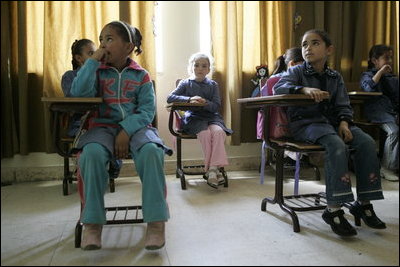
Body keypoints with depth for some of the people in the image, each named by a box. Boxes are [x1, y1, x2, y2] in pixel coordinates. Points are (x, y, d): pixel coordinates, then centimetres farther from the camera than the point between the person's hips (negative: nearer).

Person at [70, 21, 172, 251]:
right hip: (103, 126, 1)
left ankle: (156, 221, -25)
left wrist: (127, 131, -18)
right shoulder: (97, 71, 11)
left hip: (136, 126, 0)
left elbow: (147, 110, -2)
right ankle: (92, 223, -22)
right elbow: (78, 93, -7)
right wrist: (93, 60, -6)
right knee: (91, 153, -34)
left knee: (151, 151, -34)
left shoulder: (141, 75, 8)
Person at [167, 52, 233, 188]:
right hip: (194, 117, -2)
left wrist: (204, 103, -18)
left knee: (218, 131, -31)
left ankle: (213, 168, -32)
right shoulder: (185, 83, 10)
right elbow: (170, 98, -3)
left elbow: (216, 106, 4)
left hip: (211, 116, 2)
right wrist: (189, 99, -17)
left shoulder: (213, 85, 14)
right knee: (205, 133, -32)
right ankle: (211, 169, -25)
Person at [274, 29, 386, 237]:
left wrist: (344, 122, -10)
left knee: (366, 142, -18)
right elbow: (279, 87, -16)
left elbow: (343, 105, 11)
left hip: (331, 121, 5)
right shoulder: (297, 71, 3)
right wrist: (304, 89, -32)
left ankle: (363, 203, -7)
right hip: (305, 123, -5)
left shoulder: (335, 77, 15)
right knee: (336, 144, -33)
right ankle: (334, 210, -29)